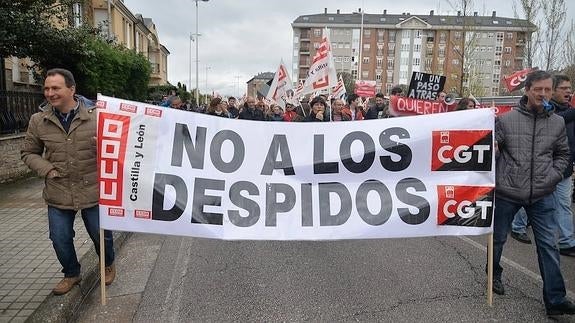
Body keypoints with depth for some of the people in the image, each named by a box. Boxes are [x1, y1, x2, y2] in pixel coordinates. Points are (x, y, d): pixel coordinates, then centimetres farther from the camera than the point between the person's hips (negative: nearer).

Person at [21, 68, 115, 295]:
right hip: (58, 195, 2)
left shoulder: (95, 116, -8)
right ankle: (71, 274, 37)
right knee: (60, 240, 10)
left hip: (93, 191, -2)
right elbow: (28, 153, 10)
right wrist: (45, 168, -7)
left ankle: (108, 265, 41)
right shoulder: (38, 121, -1)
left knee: (101, 234, 10)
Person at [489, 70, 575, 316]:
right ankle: (494, 275, 39)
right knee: (498, 238, 14)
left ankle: (555, 299, 11)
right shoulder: (506, 119, -6)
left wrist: (552, 177, -1)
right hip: (507, 193, -2)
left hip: (542, 196, 2)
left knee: (548, 246, 2)